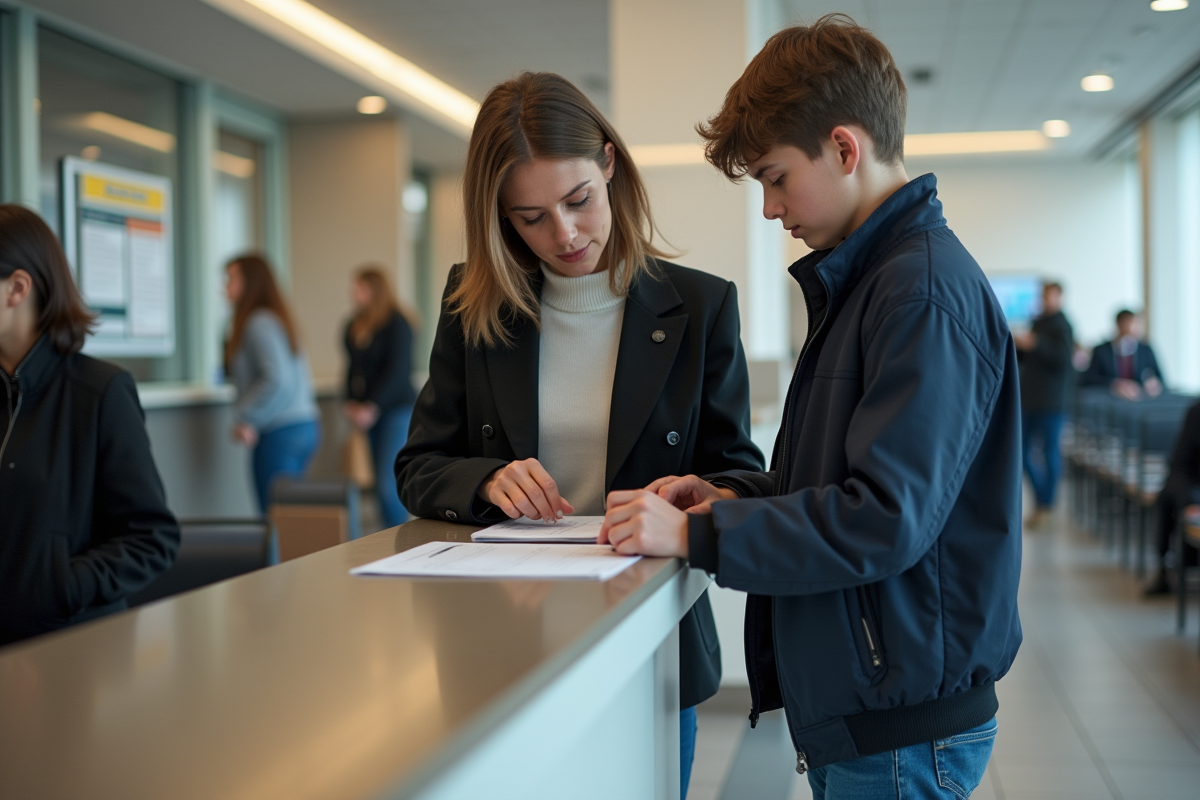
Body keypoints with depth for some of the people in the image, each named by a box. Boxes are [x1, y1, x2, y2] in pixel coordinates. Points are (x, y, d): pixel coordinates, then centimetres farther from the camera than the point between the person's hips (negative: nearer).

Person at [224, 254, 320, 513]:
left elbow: (278, 381, -21)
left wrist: (247, 420, -12)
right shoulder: (276, 318, 18)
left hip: (280, 433, -10)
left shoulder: (260, 323, -11)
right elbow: (303, 376, 21)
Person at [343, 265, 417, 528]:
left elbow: (397, 371, -13)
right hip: (370, 412, 7)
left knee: (388, 484, -13)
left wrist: (372, 407, -15)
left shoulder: (396, 324, -10)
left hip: (397, 410, -7)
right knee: (381, 483, 7)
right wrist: (350, 403, 5)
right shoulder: (354, 326, 11)